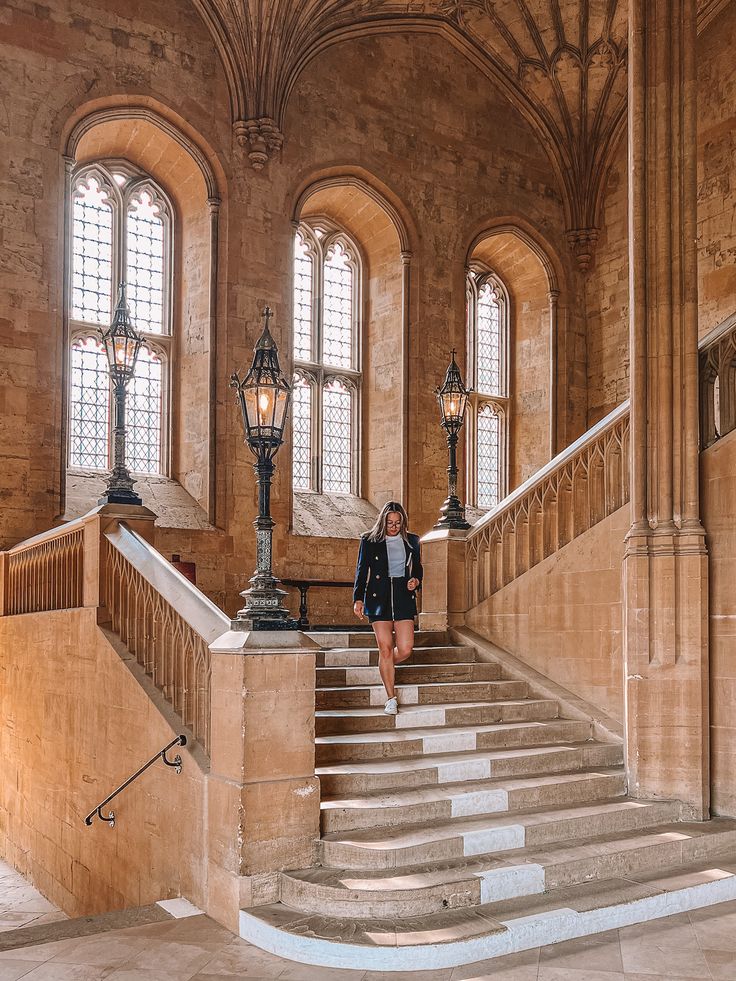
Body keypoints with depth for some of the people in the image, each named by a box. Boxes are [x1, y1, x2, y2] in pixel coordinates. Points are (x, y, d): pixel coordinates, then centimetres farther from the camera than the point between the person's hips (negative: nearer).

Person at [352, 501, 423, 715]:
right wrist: (358, 599, -6)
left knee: (405, 649, -6)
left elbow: (417, 569, 21)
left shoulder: (411, 541, 9)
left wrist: (416, 581, -2)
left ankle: (385, 668, 29)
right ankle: (391, 698, 5)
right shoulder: (369, 541, 3)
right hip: (378, 597, -2)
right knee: (385, 648, -5)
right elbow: (361, 571, 4)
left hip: (404, 597, 2)